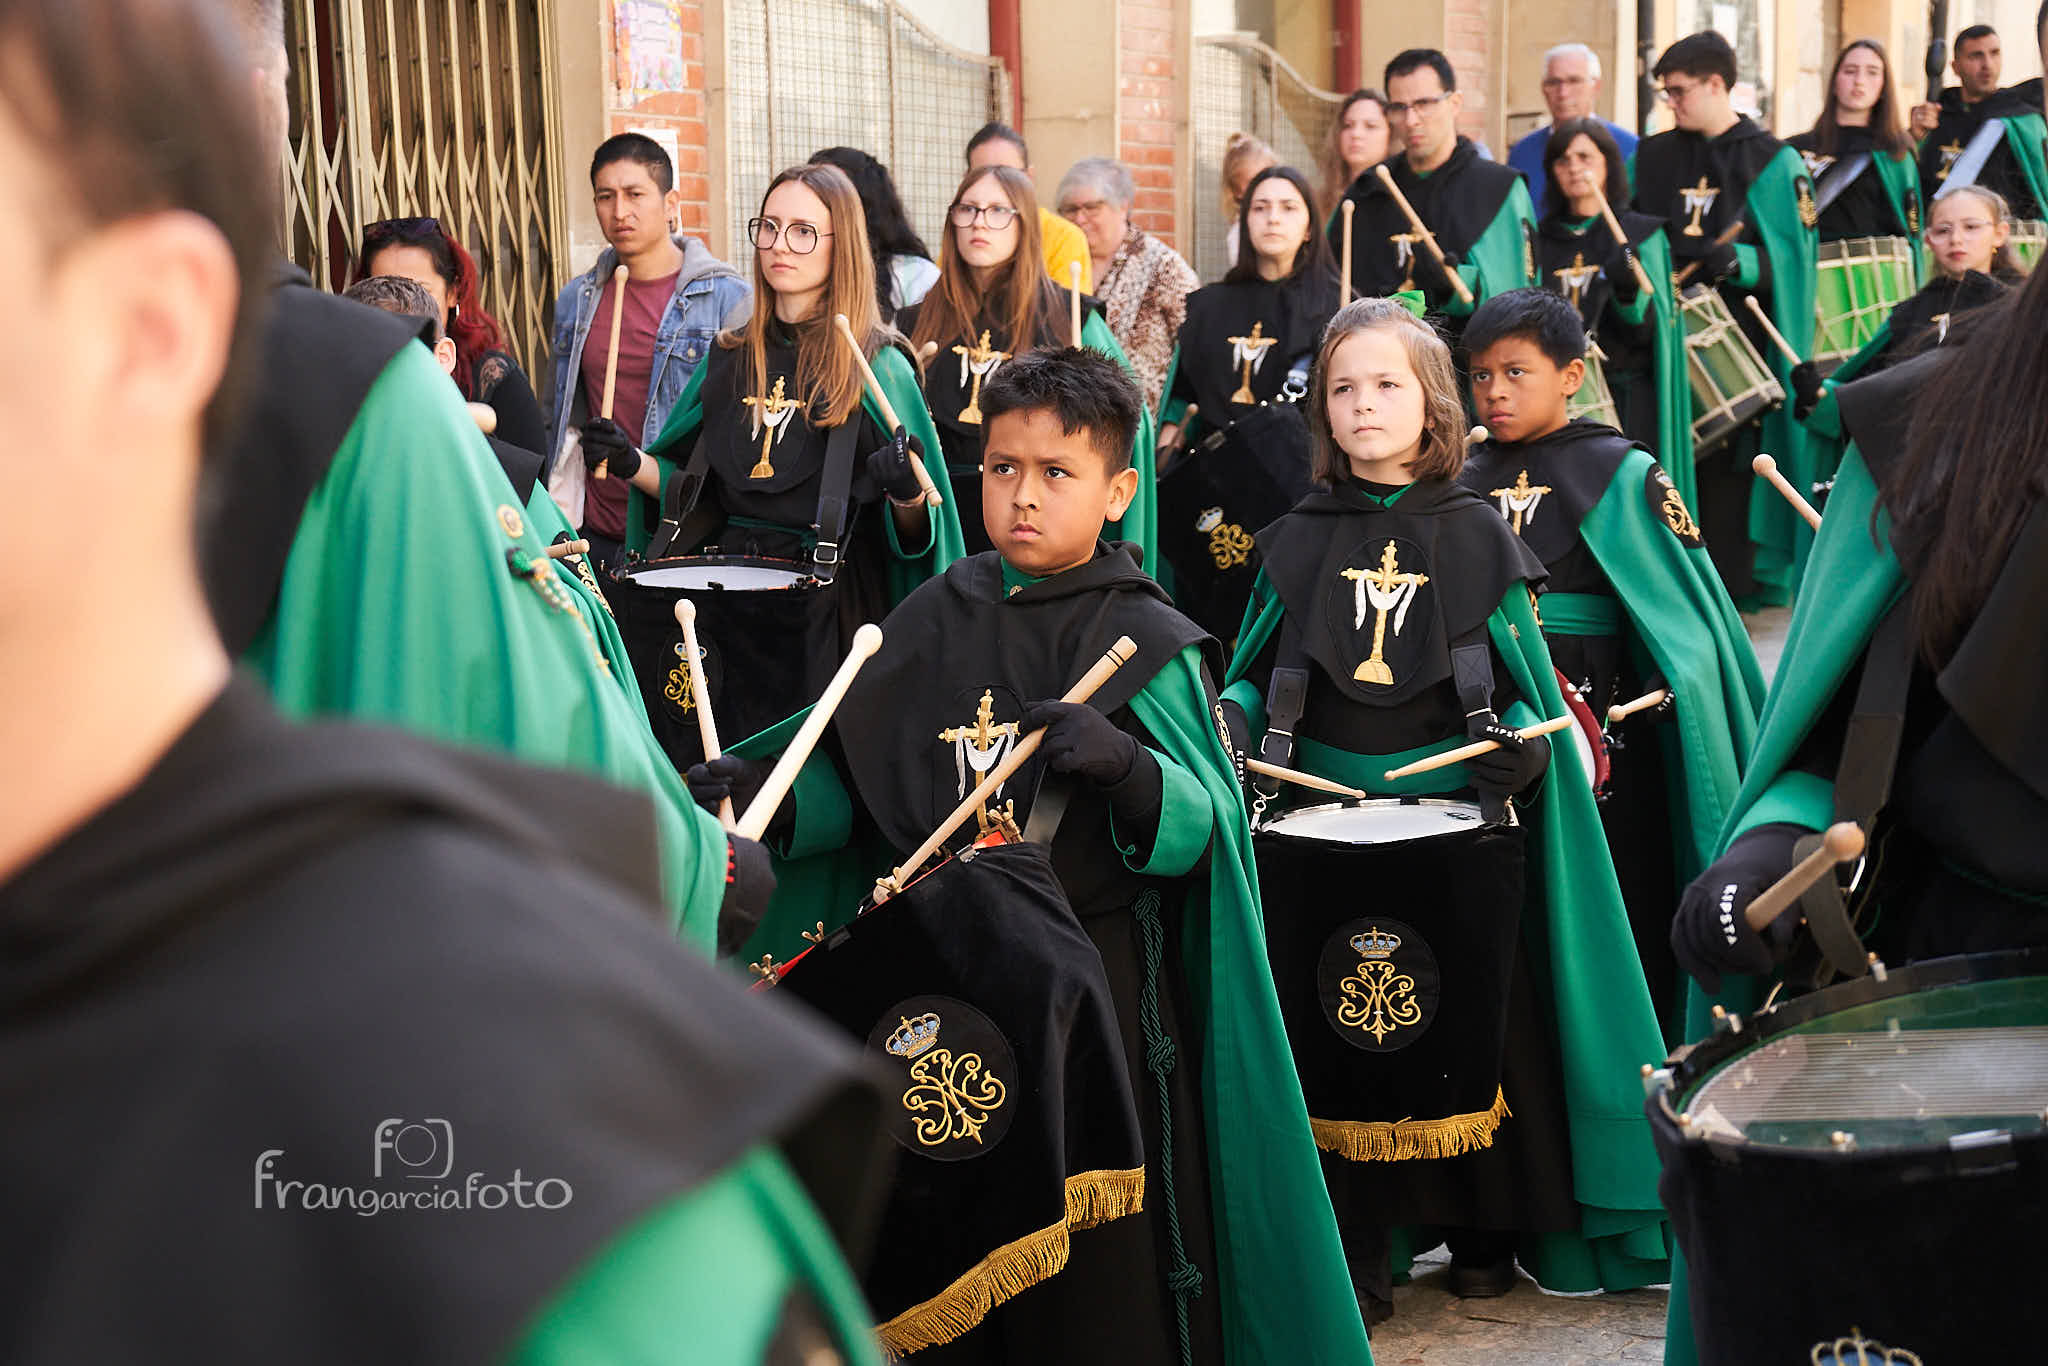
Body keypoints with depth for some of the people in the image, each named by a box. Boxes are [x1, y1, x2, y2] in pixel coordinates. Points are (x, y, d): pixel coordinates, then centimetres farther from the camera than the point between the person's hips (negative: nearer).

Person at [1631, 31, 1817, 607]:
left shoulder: (1774, 162, 0)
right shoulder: (1652, 158, 13)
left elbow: (1792, 254, -5)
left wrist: (1739, 262, -23)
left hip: (1739, 338, -4)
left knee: (1728, 464, -5)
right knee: (1665, 464, 0)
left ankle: (1726, 588, 2)